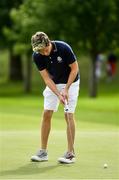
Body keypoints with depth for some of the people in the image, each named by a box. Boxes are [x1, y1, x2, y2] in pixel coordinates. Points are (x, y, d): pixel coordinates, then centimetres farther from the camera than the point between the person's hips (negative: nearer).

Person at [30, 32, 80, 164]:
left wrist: (66, 89, -21)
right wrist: (58, 95, -26)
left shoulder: (63, 48, -29)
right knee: (46, 114, -3)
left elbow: (74, 69, -17)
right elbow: (47, 78, -15)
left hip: (70, 82, -4)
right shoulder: (37, 56, -19)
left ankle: (70, 153, -5)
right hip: (53, 84, 4)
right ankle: (43, 152, 2)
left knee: (69, 115, -9)